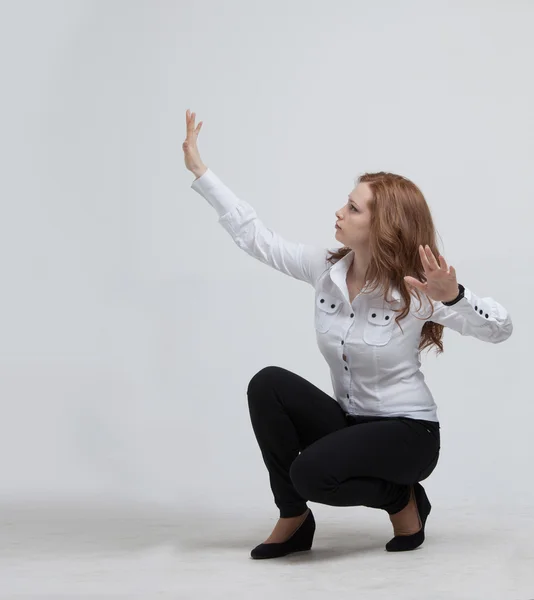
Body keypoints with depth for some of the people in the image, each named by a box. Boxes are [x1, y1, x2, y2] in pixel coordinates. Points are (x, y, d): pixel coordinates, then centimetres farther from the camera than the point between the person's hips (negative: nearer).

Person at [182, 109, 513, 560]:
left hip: (408, 432, -5)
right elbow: (256, 237, -2)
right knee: (268, 384, -19)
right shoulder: (325, 268, -5)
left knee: (312, 473, -29)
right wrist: (199, 171, -2)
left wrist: (453, 299, -41)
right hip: (349, 420, 6)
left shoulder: (415, 292, -19)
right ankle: (294, 520, -6)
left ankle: (402, 498, 3)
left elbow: (501, 328, -21)